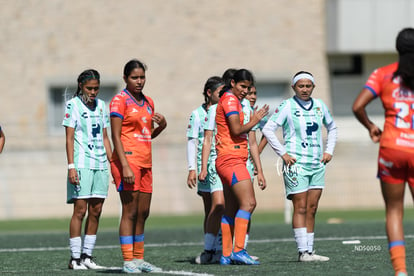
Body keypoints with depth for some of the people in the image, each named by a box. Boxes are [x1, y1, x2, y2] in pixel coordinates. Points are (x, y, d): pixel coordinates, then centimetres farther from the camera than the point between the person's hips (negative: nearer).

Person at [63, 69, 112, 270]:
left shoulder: (101, 106, 14)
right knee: (80, 210, -8)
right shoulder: (73, 105, -2)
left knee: (96, 211, 4)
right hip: (81, 164, -6)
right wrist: (71, 166, -13)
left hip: (100, 165, 6)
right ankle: (75, 257, -5)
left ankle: (87, 256, 10)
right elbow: (69, 138, -6)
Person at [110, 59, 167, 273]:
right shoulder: (120, 101, -6)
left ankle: (138, 258, 15)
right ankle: (128, 261, -7)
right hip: (128, 159, -7)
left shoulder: (148, 102, 16)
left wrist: (162, 126, 3)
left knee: (143, 213, 8)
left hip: (145, 162, 7)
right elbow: (116, 136, -11)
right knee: (130, 212, -8)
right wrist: (125, 166, -19)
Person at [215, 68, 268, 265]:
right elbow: (237, 130, -18)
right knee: (248, 202, -18)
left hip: (233, 161, 10)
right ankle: (238, 250, -24)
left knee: (231, 210, 8)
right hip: (231, 159, -10)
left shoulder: (235, 101, 23)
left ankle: (226, 255, 8)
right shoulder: (229, 99, -7)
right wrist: (254, 121, -2)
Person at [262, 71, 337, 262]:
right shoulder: (287, 106, -5)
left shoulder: (319, 105, 11)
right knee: (300, 208, -9)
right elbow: (268, 129, -8)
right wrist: (282, 153, -10)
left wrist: (329, 150, 15)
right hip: (296, 163, -5)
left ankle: (310, 250, 8)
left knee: (312, 208, 5)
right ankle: (303, 252, -11)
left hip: (317, 164, 5)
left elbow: (331, 127, 27)